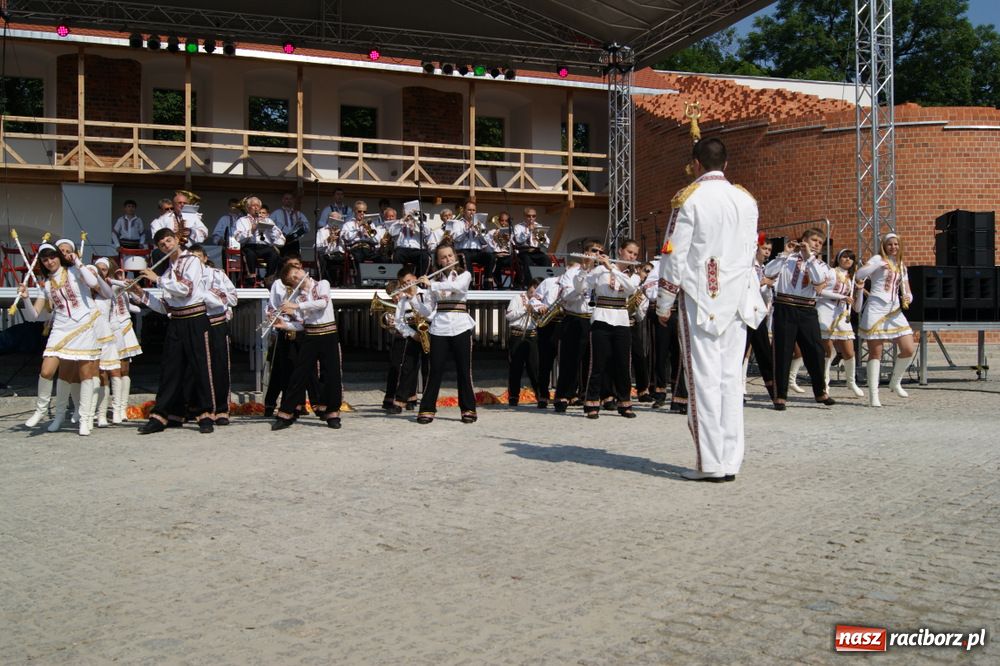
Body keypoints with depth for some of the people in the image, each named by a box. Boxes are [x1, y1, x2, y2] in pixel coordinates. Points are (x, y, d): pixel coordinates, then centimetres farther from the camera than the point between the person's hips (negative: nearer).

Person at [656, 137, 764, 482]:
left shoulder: (689, 199, -7)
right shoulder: (747, 201, 10)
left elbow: (674, 255, -8)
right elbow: (750, 252, 16)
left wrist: (663, 303, -1)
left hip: (700, 299, -5)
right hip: (737, 299, 5)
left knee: (704, 378, -3)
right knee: (730, 376, 8)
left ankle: (711, 463, -2)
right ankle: (731, 460, 9)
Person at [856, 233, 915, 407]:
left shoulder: (902, 267, 20)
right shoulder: (878, 259, 3)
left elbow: (907, 291, 17)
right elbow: (859, 275, -11)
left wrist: (907, 298, -6)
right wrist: (878, 265, -22)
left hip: (895, 311, 5)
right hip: (876, 309, -5)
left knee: (909, 349, -6)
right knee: (875, 352, -3)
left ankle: (895, 383, 17)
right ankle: (873, 395, 2)